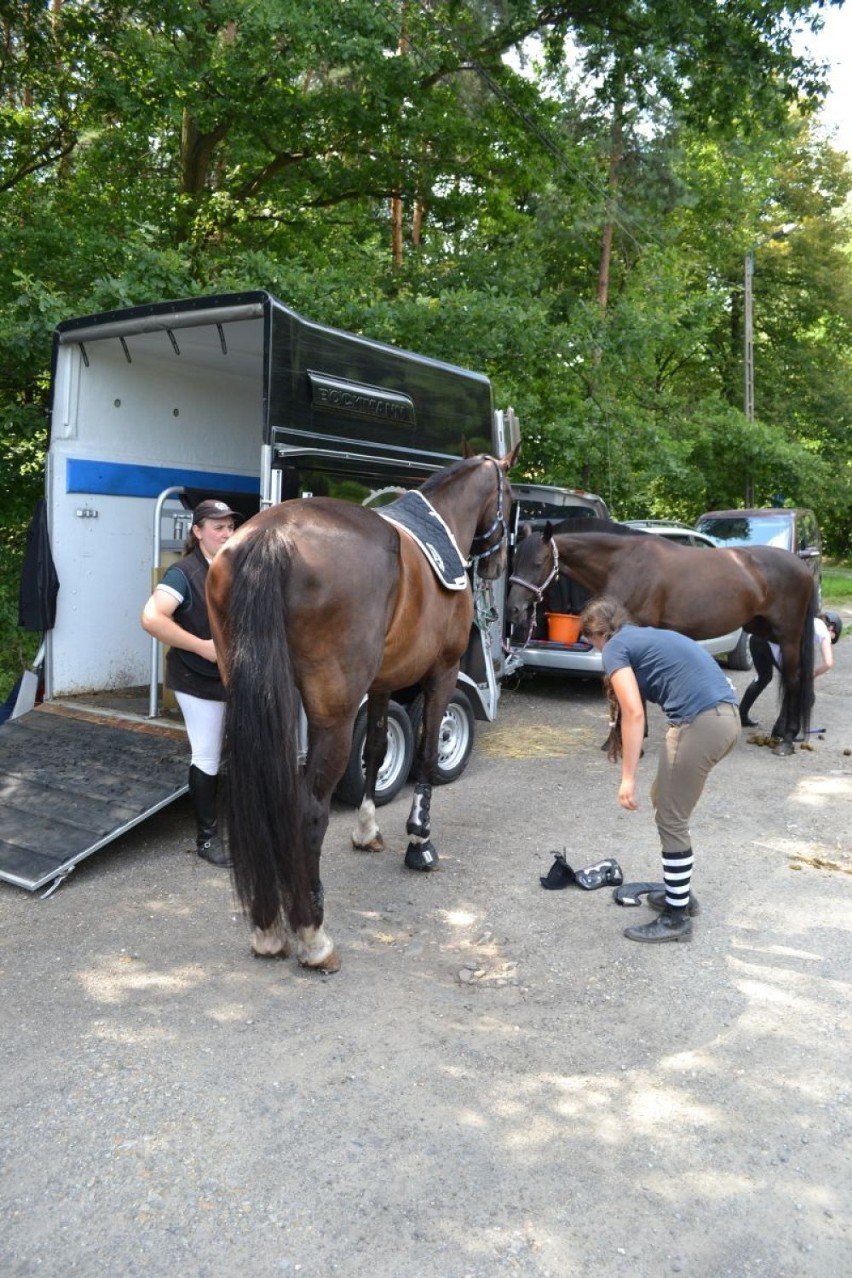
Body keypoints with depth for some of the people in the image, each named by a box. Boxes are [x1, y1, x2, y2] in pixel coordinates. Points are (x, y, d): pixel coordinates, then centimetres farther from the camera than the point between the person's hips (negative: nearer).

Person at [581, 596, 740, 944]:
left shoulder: (615, 647, 1)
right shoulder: (646, 636, 26)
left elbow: (633, 713, -10)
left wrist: (628, 778, -9)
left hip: (700, 722, -9)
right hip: (725, 717, 9)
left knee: (671, 821, 4)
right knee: (665, 801, 24)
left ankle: (677, 918, 16)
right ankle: (680, 892, 36)